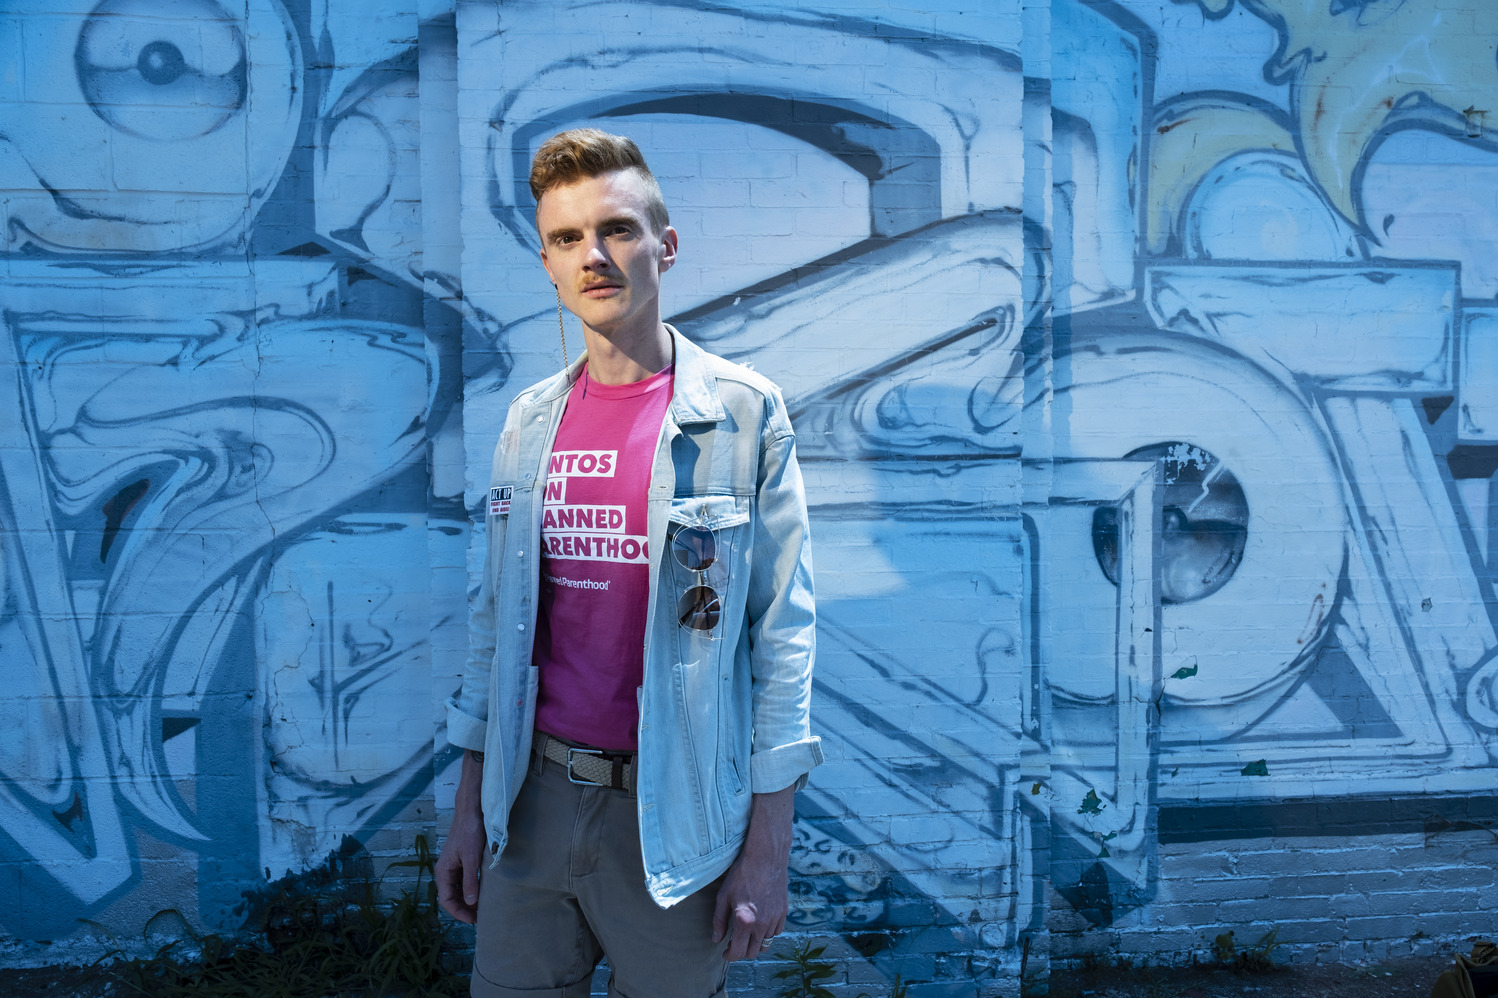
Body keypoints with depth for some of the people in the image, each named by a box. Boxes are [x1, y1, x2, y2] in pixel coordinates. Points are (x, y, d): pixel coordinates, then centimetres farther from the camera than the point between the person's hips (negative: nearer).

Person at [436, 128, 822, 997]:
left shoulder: (743, 412, -8)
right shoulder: (531, 421, 6)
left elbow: (783, 629, -9)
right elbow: (499, 617, 10)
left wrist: (769, 844, -10)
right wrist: (470, 805, 10)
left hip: (671, 811, -3)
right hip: (535, 797, 4)